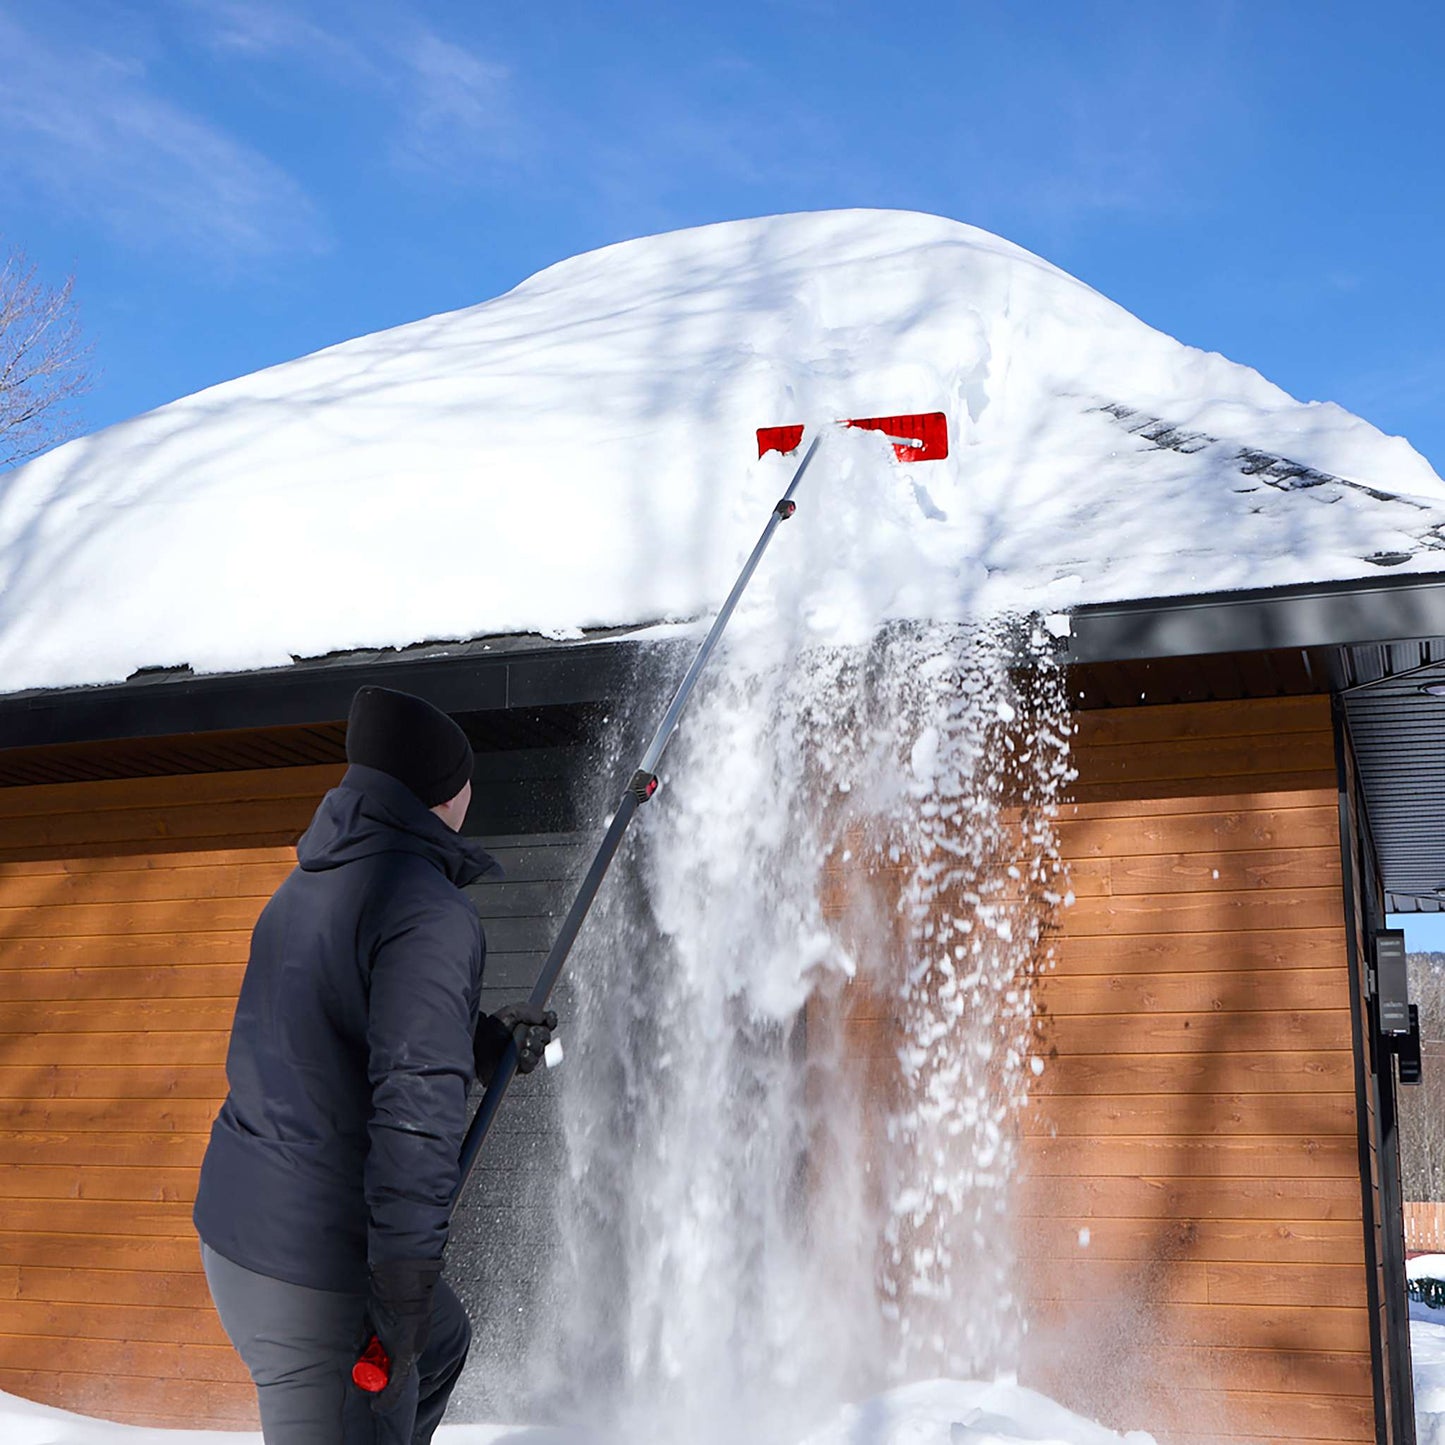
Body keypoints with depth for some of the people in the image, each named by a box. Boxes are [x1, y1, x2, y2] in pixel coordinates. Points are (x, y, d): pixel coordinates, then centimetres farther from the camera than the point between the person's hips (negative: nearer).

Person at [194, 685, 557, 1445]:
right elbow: (417, 1112, -27)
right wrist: (407, 1284, -23)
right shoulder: (432, 916, -20)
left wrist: (484, 1041, 13)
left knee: (441, 1340, 29)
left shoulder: (312, 884, 9)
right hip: (316, 1265, -9)